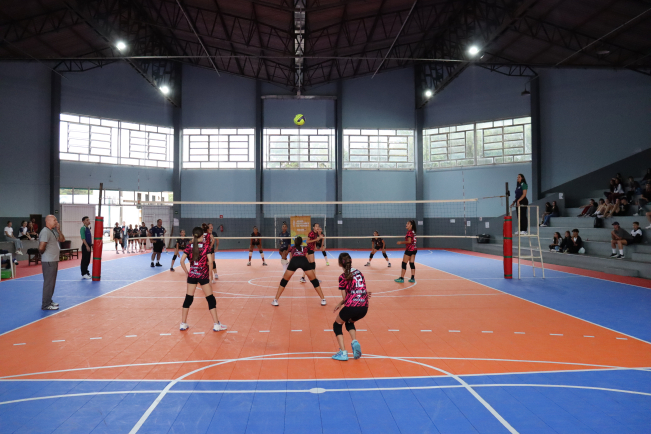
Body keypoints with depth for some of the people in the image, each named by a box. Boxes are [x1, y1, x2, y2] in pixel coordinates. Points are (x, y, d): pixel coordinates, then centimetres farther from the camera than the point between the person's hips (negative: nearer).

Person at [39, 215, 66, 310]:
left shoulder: (53, 231, 12)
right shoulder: (45, 232, -18)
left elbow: (62, 239, 15)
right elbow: (41, 248, -26)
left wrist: (58, 230, 4)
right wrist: (43, 253, -6)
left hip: (54, 260, 10)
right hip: (48, 262, -10)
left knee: (52, 282, 17)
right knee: (48, 283, -4)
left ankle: (49, 301, 28)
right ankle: (46, 305, 2)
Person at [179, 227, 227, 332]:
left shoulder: (189, 246, 2)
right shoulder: (206, 246, -5)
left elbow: (182, 261, -4)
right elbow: (210, 261, -11)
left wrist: (186, 272, 6)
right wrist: (210, 274, -1)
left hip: (192, 275, 3)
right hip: (203, 275, -3)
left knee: (188, 299, 12)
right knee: (211, 299, 4)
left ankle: (183, 324, 16)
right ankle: (216, 324, 6)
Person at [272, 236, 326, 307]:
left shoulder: (292, 248, 35)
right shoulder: (305, 248, 34)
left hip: (294, 261, 0)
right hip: (304, 261, 0)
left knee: (284, 281, 17)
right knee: (314, 281, 16)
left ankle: (275, 301, 13)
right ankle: (323, 300, 15)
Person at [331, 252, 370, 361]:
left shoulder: (343, 277, -2)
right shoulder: (359, 272, 14)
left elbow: (345, 298, 1)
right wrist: (340, 303, 19)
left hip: (351, 306, -6)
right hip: (364, 308, 6)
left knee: (337, 325, 20)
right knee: (349, 322, 33)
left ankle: (343, 352, 8)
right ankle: (355, 342, 8)